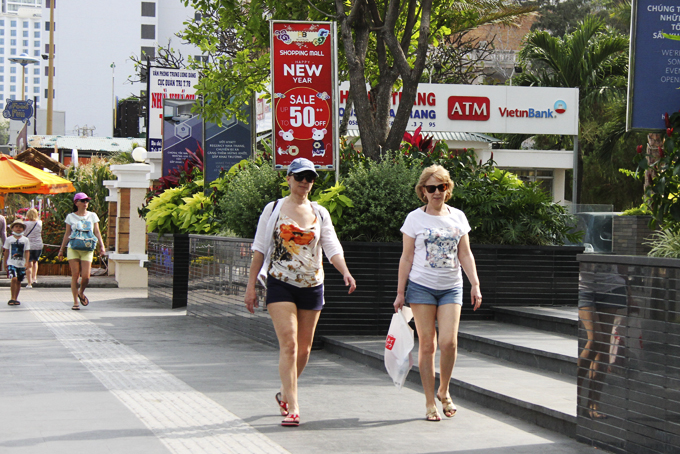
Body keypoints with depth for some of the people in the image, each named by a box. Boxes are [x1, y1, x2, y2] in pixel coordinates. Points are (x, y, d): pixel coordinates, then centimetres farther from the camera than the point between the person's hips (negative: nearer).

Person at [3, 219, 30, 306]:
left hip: (21, 264, 2)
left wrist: (26, 262, -4)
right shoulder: (9, 239, 3)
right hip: (12, 263, -2)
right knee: (14, 279, -18)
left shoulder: (25, 240, 5)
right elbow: (6, 251, 9)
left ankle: (15, 299, 18)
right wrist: (5, 263, 10)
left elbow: (26, 252, 6)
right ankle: (12, 298, -12)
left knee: (18, 281, 6)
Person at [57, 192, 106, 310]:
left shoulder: (92, 216, 12)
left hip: (87, 249, 1)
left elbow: (97, 232, 11)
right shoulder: (71, 217, 9)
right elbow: (67, 234, 12)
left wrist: (102, 246, -1)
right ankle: (75, 302, 2)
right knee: (75, 275, -5)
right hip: (73, 249, -1)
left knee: (86, 276, -9)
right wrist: (61, 249, 10)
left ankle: (81, 293, 21)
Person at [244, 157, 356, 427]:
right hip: (281, 285, -3)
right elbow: (260, 249, 4)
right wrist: (251, 285, 0)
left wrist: (345, 272, -18)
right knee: (289, 344, -15)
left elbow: (332, 247, 1)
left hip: (312, 286, 3)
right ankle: (292, 408, -16)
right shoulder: (273, 210, 3)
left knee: (304, 347, 10)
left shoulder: (320, 213, 8)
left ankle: (285, 393, 33)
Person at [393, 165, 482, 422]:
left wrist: (475, 285, 2)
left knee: (448, 342, -11)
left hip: (451, 287, 2)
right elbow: (406, 258, 4)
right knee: (427, 345, -2)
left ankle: (444, 391, 13)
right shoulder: (415, 218, 2)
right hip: (421, 286, -2)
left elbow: (465, 255, 11)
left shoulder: (458, 217, 9)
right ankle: (430, 403, 6)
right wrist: (400, 292, 0)